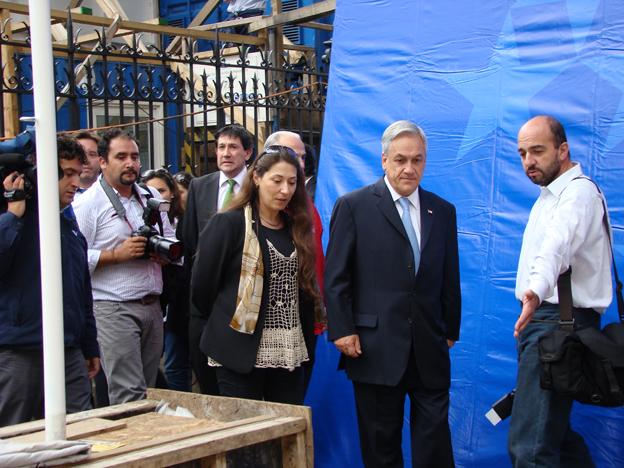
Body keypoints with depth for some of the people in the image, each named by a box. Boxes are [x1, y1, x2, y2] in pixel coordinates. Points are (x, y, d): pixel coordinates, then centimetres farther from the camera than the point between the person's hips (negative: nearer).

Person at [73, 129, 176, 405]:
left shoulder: (151, 197, 15)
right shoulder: (88, 203, -5)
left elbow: (172, 238, 23)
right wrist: (117, 255, -17)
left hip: (152, 306, 7)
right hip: (113, 309, -6)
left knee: (148, 390, 10)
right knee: (129, 397, -11)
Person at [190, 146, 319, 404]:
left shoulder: (297, 228, 12)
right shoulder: (227, 224, -7)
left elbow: (306, 287, 13)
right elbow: (202, 284, -5)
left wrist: (307, 344, 8)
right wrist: (225, 323, 7)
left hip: (290, 353, 5)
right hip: (242, 351, -5)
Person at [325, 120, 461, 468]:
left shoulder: (443, 211, 11)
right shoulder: (353, 207, -1)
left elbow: (450, 278, 14)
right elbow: (336, 278, -3)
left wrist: (450, 331, 12)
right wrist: (342, 331, -9)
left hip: (430, 348, 3)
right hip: (376, 347, -3)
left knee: (435, 438, 4)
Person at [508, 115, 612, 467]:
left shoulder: (579, 191, -14)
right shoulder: (551, 195, 20)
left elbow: (558, 245, -35)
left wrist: (537, 289, -52)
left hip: (561, 320, -11)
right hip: (542, 318, 11)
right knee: (554, 431, 18)